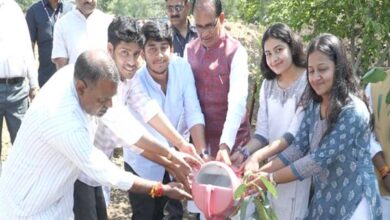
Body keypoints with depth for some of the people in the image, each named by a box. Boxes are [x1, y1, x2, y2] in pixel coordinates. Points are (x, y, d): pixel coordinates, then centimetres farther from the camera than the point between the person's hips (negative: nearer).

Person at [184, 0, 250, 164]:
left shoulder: (236, 51, -13)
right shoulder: (189, 50, 2)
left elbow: (237, 101, -22)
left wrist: (225, 145, -32)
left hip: (231, 139, -4)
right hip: (198, 136, 4)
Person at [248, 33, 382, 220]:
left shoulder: (353, 111, -20)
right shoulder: (314, 105, 3)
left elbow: (321, 158, -23)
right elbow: (298, 147, -4)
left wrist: (272, 179, -20)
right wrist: (262, 171, -17)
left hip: (352, 202, -6)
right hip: (322, 199, 6)